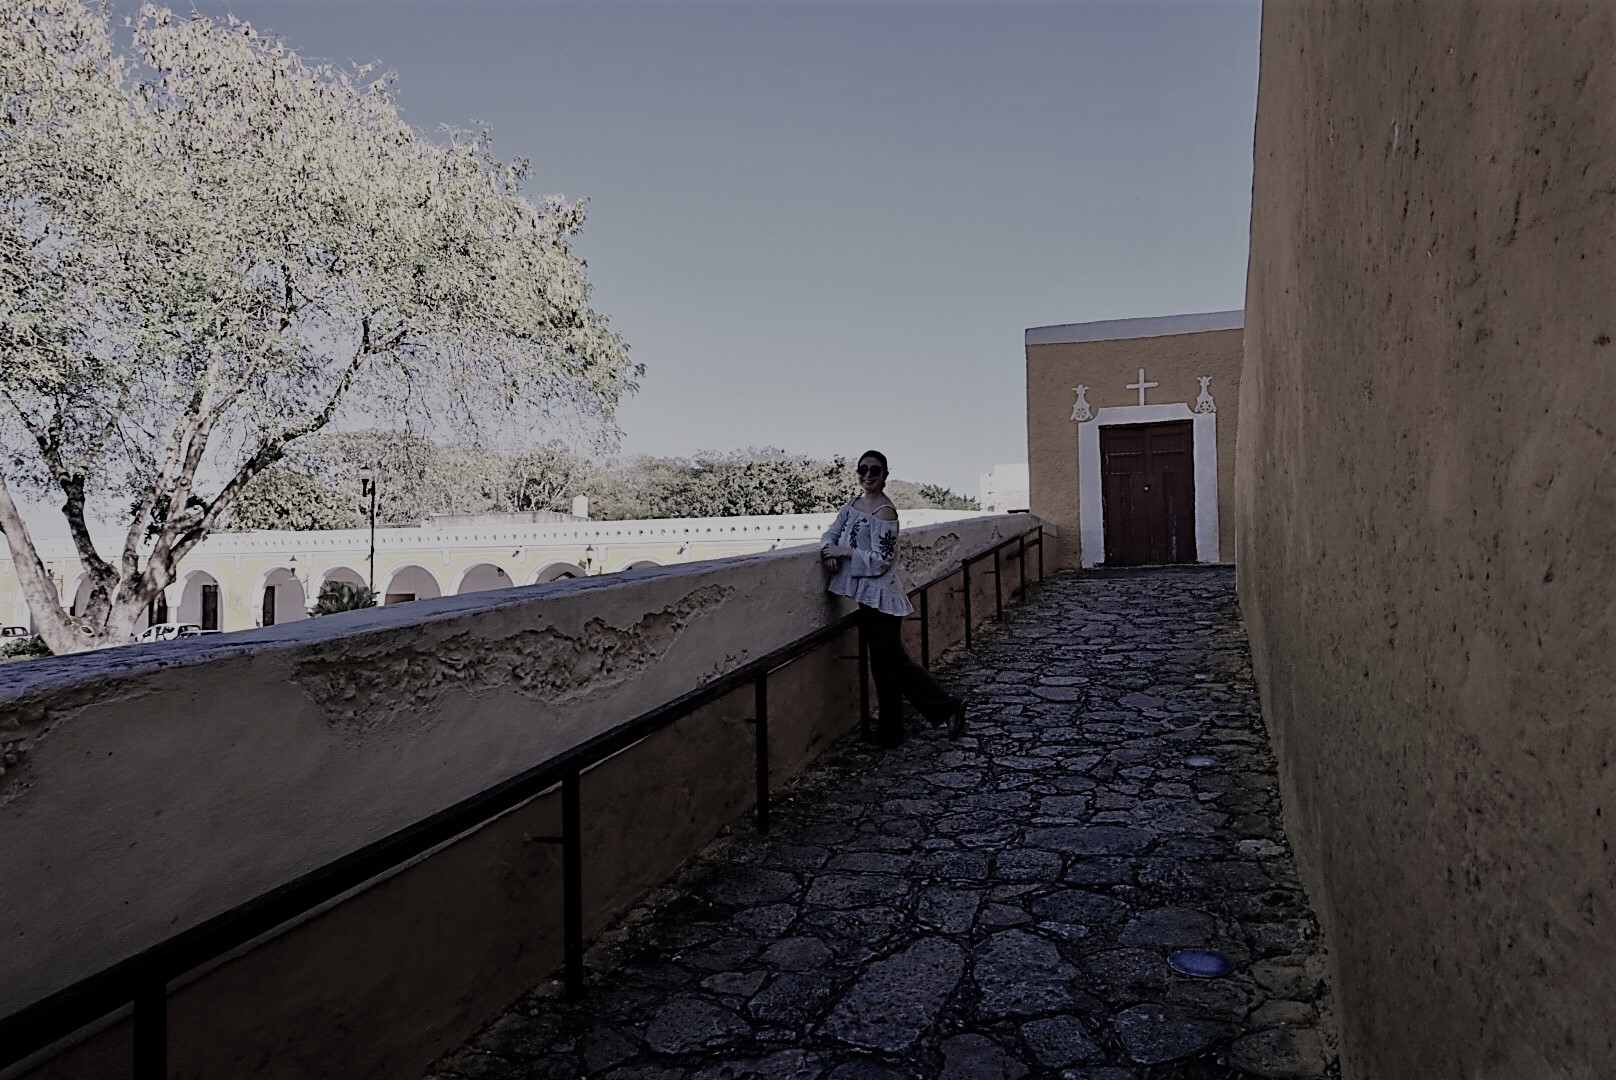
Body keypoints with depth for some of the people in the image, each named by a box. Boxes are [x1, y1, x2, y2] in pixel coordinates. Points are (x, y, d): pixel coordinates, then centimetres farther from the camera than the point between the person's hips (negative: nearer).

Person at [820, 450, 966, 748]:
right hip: (867, 596, 9)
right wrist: (829, 549, -9)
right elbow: (831, 533, 12)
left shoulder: (884, 512, -15)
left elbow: (880, 561, -19)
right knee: (894, 660, 15)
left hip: (880, 596, -9)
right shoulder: (854, 504, 10)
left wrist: (844, 552, -17)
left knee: (886, 663, 3)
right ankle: (946, 707, 23)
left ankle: (890, 734, 17)